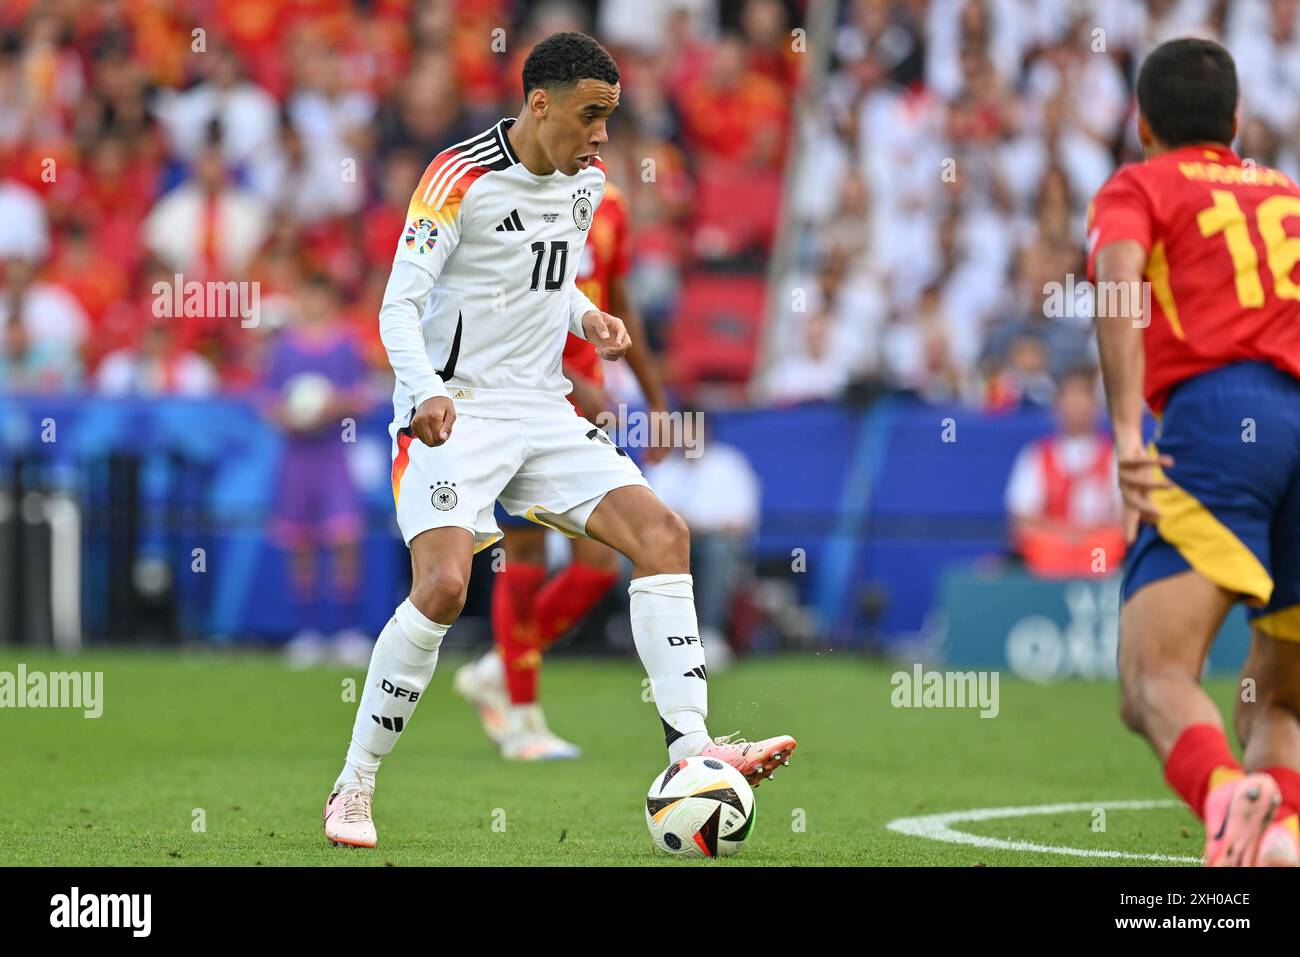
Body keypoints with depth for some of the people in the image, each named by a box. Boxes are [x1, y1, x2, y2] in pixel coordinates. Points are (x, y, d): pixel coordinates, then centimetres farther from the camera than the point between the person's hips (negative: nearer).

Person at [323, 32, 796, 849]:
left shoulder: (587, 181, 9)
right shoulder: (463, 177, -13)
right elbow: (398, 307, -15)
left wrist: (589, 319, 4)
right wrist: (428, 393, -32)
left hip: (541, 412, 7)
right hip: (454, 413, -7)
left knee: (661, 531, -9)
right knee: (443, 585, -23)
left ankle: (689, 747, -11)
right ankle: (353, 791, -11)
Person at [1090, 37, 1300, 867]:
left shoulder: (1140, 189, 18)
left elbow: (1117, 275, -4)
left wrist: (1129, 432, -14)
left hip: (1217, 412, -4)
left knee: (1154, 681, -14)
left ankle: (1226, 792, -47)